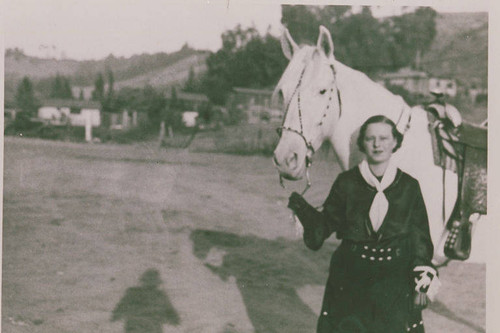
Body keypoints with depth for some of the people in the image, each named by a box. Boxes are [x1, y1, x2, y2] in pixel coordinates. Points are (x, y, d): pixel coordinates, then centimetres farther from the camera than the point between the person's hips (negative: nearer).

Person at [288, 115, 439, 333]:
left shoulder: (409, 186, 1)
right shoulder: (346, 183, 0)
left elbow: (420, 239, 4)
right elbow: (326, 224, 4)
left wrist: (422, 283, -2)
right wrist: (302, 209, -14)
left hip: (394, 284, 0)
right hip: (350, 280, 0)